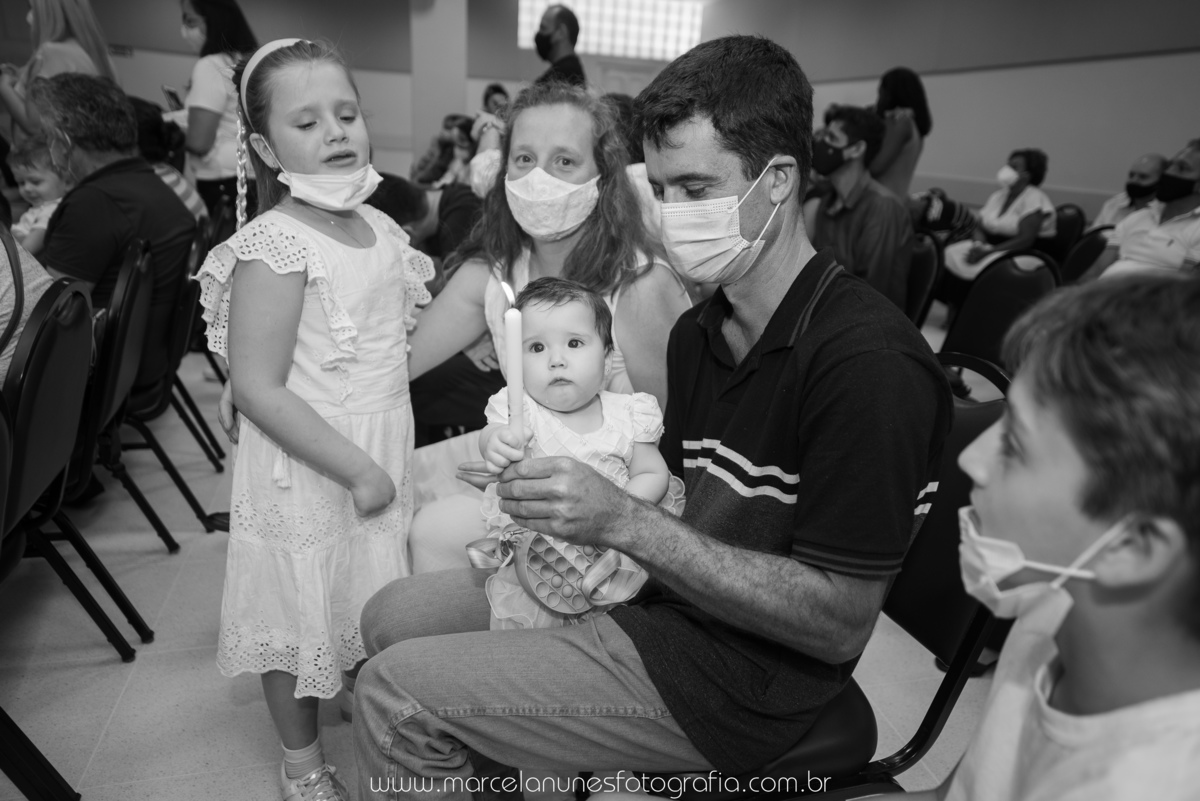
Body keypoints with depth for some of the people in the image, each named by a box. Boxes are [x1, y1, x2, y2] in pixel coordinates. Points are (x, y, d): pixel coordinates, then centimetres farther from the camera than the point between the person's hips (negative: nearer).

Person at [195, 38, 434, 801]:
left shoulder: (380, 227, 2)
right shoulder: (273, 248, -22)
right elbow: (259, 392, -22)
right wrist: (357, 470, -21)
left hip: (380, 457, 7)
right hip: (308, 472, -6)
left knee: (371, 604, 23)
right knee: (303, 615, 13)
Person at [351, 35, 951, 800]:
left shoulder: (869, 361, -23)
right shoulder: (699, 331, 5)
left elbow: (840, 622, -21)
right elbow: (689, 509, 10)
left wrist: (625, 522, -26)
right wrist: (576, 501, -8)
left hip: (734, 680, -7)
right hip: (649, 592, 8)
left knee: (396, 692, -11)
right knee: (393, 617, 8)